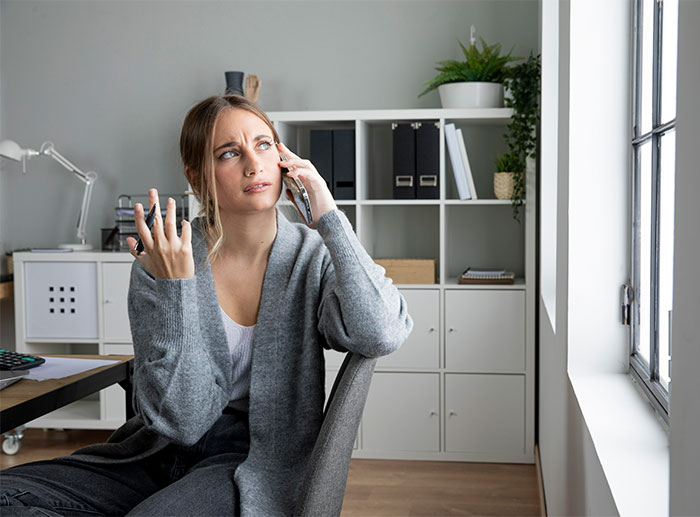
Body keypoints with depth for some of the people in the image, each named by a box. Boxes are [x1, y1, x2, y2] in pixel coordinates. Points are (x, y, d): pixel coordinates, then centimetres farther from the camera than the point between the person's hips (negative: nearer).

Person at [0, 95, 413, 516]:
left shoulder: (314, 258, -5)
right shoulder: (161, 264, -7)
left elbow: (381, 335, -27)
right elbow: (181, 420, -13)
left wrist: (328, 213, -19)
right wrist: (175, 285, -23)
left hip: (254, 464, -2)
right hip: (161, 452, 3)